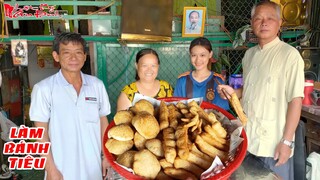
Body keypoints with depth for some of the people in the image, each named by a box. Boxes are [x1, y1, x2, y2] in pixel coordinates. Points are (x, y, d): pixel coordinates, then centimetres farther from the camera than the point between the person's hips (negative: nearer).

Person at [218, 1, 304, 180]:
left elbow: (296, 100, -14)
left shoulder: (290, 54, -12)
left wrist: (287, 141, -16)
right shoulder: (250, 54, 8)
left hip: (274, 143, -6)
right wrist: (234, 92, -1)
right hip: (247, 138, 6)